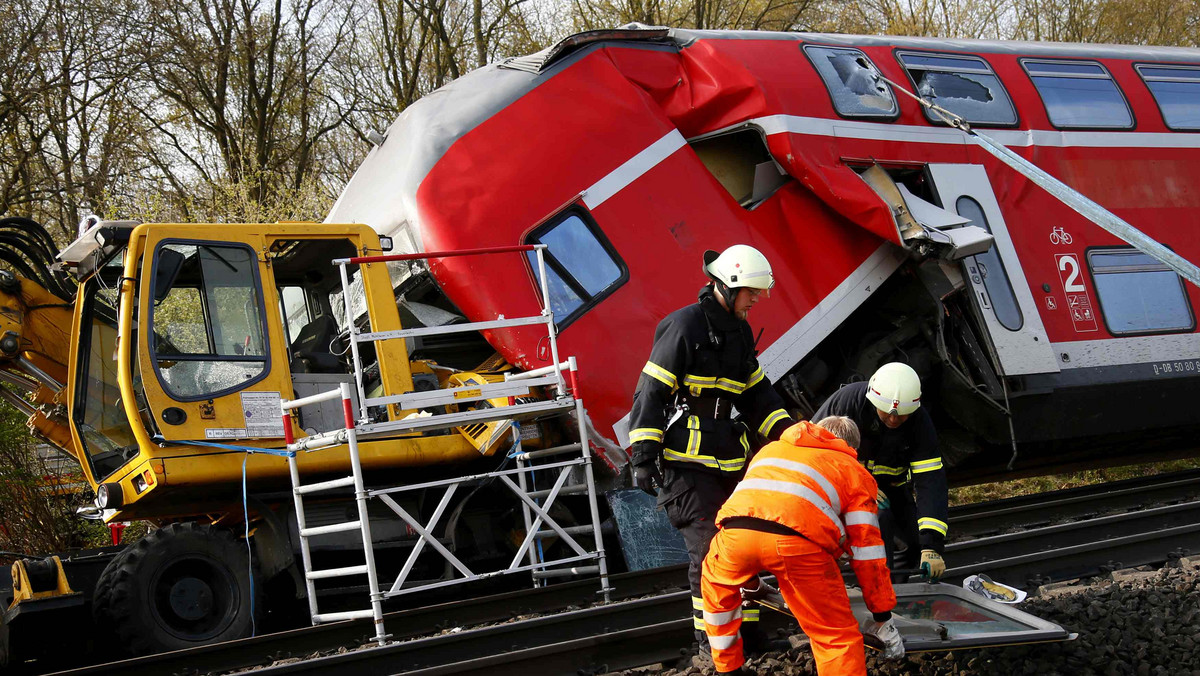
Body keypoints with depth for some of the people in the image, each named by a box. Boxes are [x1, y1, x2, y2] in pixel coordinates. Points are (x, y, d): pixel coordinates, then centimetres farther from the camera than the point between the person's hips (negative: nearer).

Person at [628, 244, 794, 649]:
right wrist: (643, 455, -18)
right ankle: (709, 636, 2)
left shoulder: (740, 332, 13)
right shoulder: (685, 326, -13)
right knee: (708, 546, -9)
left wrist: (786, 430, 7)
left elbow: (756, 392, 21)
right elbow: (651, 390, -14)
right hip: (685, 462, -8)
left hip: (725, 458, 8)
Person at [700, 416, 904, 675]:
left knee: (717, 585, 35)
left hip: (736, 529, 4)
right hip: (798, 539, -4)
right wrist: (882, 616, 30)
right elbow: (865, 548, 23)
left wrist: (747, 579, 66)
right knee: (837, 635, 8)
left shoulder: (770, 449, 42)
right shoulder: (853, 470, 29)